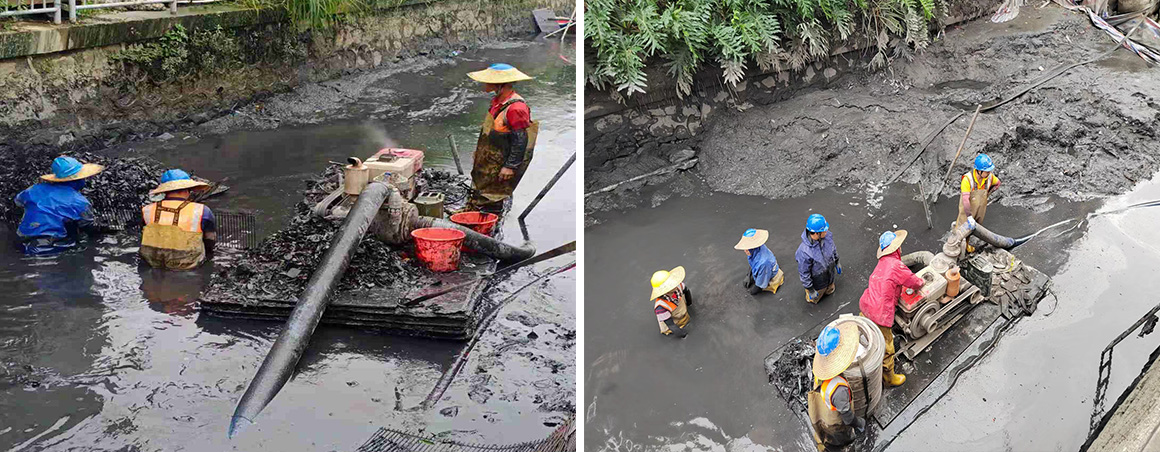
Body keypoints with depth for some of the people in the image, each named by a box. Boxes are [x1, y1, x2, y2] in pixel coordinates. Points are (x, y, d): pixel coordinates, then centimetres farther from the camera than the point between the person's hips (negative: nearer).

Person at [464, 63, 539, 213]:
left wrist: (511, 166, -22)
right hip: (489, 160, 9)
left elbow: (520, 141, -25)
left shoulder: (515, 108, -27)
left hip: (500, 164, -9)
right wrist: (479, 151, 23)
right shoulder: (497, 101, 3)